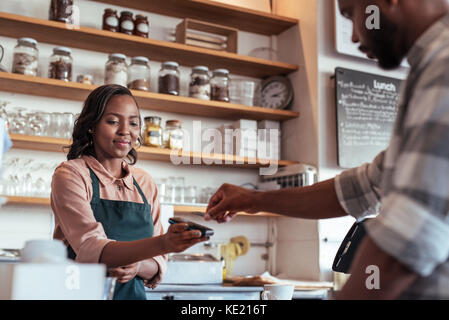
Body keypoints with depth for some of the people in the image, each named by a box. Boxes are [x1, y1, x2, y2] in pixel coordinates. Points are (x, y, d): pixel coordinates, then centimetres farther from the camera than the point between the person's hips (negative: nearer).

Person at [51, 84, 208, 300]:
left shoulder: (145, 183, 8)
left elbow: (158, 267, 11)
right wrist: (162, 244, -29)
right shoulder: (70, 174, -3)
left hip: (133, 294, 3)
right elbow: (90, 250, -17)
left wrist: (138, 267, -10)